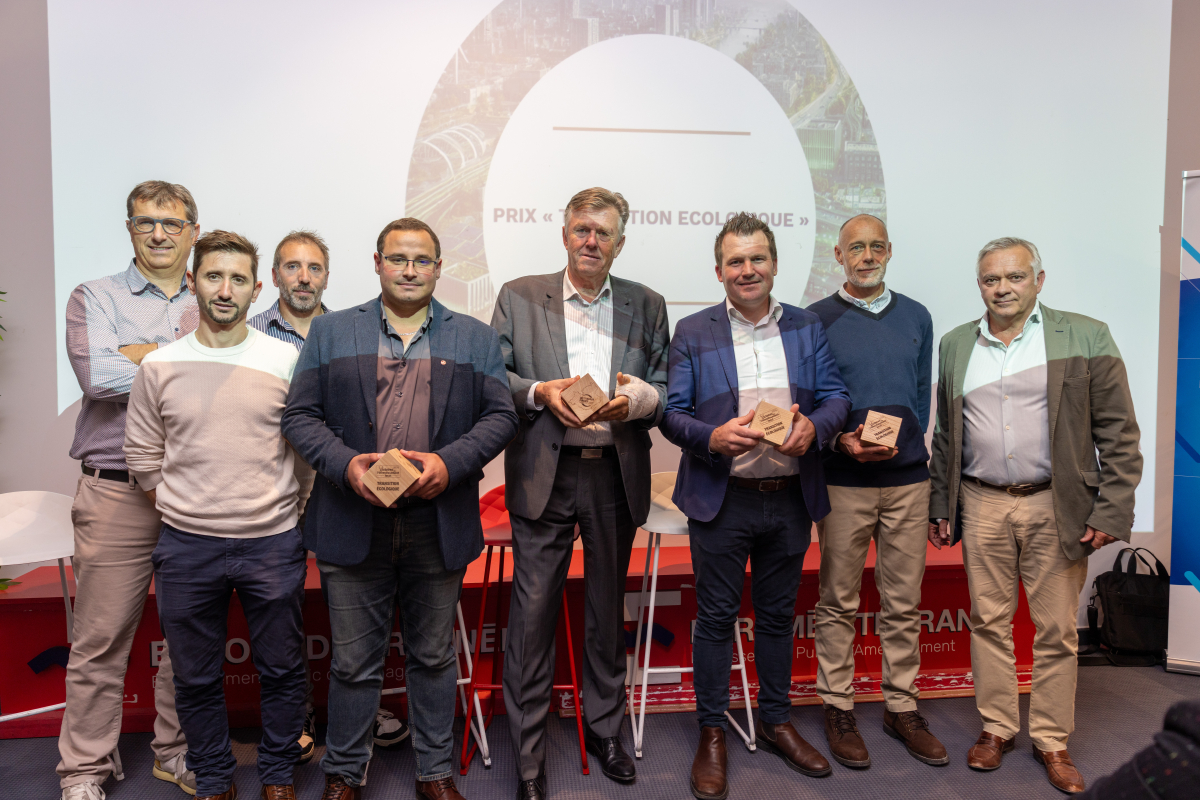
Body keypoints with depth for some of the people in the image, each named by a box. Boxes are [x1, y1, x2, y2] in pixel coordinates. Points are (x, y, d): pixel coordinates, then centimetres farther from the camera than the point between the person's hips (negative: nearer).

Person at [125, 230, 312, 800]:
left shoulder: (286, 361, -3)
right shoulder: (159, 367, 1)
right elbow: (142, 455, 7)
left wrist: (285, 512, 3)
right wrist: (185, 515, 5)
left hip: (273, 544, -1)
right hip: (186, 546, 1)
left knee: (282, 669, 12)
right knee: (196, 677, 15)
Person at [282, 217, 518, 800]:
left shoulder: (476, 338, 8)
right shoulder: (330, 332, 7)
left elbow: (500, 416, 2)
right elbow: (299, 415, 3)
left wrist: (449, 463, -14)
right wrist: (344, 463, -14)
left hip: (440, 527, 1)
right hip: (353, 525, 0)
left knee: (434, 657, 14)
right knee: (354, 660, 11)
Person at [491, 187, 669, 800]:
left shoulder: (647, 306, 10)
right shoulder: (518, 297, 6)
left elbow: (669, 389, 6)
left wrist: (639, 398, -15)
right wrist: (539, 393, -15)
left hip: (616, 478, 2)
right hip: (543, 476, -2)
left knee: (608, 610, 14)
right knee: (532, 612, 0)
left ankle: (603, 728, 35)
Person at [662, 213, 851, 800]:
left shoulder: (807, 328, 9)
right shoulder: (692, 332, 1)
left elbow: (836, 396, 5)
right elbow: (671, 414, -3)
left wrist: (814, 425, -16)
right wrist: (712, 437, -21)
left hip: (791, 498, 3)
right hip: (722, 501, -2)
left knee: (778, 614, 16)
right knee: (716, 617, 6)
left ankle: (775, 722, 34)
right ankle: (711, 734, 23)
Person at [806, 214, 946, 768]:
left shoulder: (916, 317, 12)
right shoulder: (816, 320, 1)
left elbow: (922, 395, 16)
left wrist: (904, 445, 3)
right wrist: (842, 440, -14)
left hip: (907, 478, 3)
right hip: (843, 480, -3)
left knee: (903, 603, 9)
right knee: (838, 602, 5)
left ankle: (901, 707, 23)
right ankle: (837, 707, 18)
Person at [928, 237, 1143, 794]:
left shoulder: (1085, 337, -1)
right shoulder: (956, 345, 8)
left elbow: (1118, 434, -2)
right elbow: (945, 436, 11)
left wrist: (1111, 512, -8)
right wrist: (939, 507, 9)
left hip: (1055, 506, -2)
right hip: (981, 504, 3)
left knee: (1056, 630, 7)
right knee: (988, 621, 10)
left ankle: (1052, 741, 23)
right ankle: (996, 728, 26)